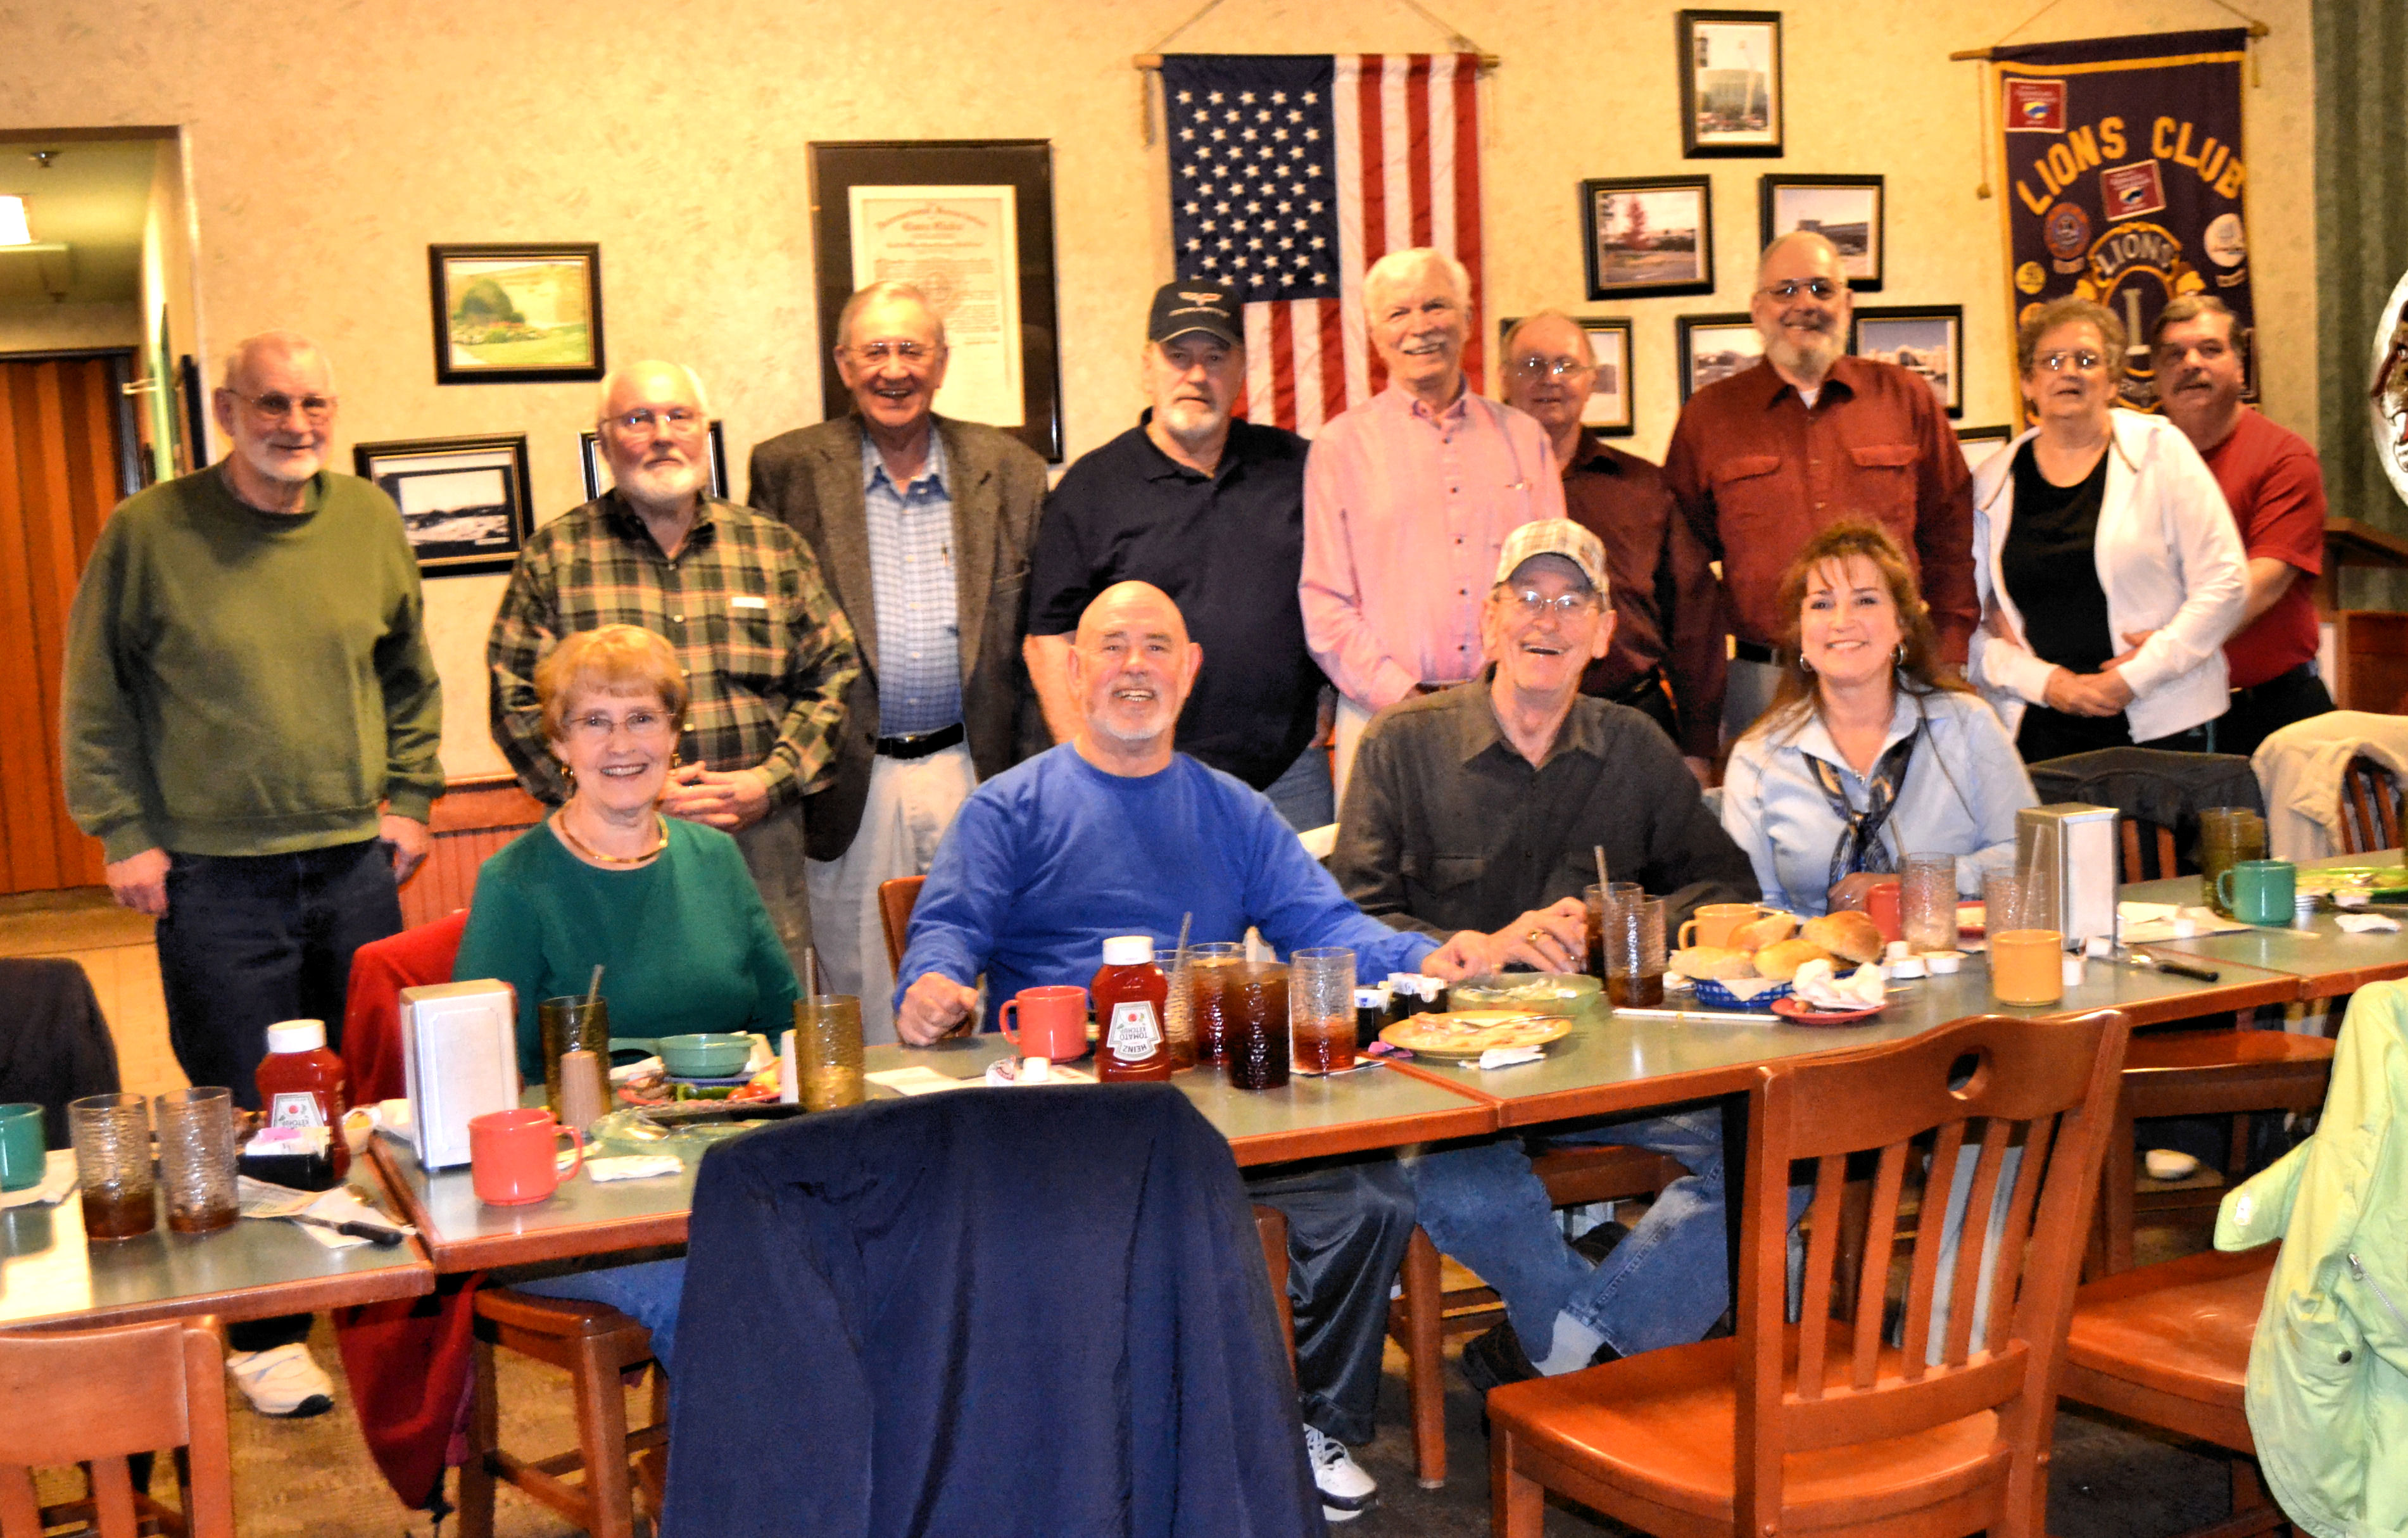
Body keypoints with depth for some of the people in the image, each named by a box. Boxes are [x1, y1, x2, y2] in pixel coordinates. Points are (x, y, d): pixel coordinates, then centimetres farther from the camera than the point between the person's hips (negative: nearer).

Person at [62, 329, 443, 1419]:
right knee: (244, 1113, 3)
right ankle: (264, 1333, 17)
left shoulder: (371, 522, 4)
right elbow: (95, 704, 0)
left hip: (358, 864, 4)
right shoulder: (148, 532, -7)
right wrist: (125, 834, -4)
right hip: (213, 877, -3)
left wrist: (409, 798, 9)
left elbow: (410, 676, 15)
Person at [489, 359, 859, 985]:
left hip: (761, 842, 2)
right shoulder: (554, 557, 6)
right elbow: (517, 701, 0)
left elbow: (832, 675, 11)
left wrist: (769, 781, -4)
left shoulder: (775, 549, 13)